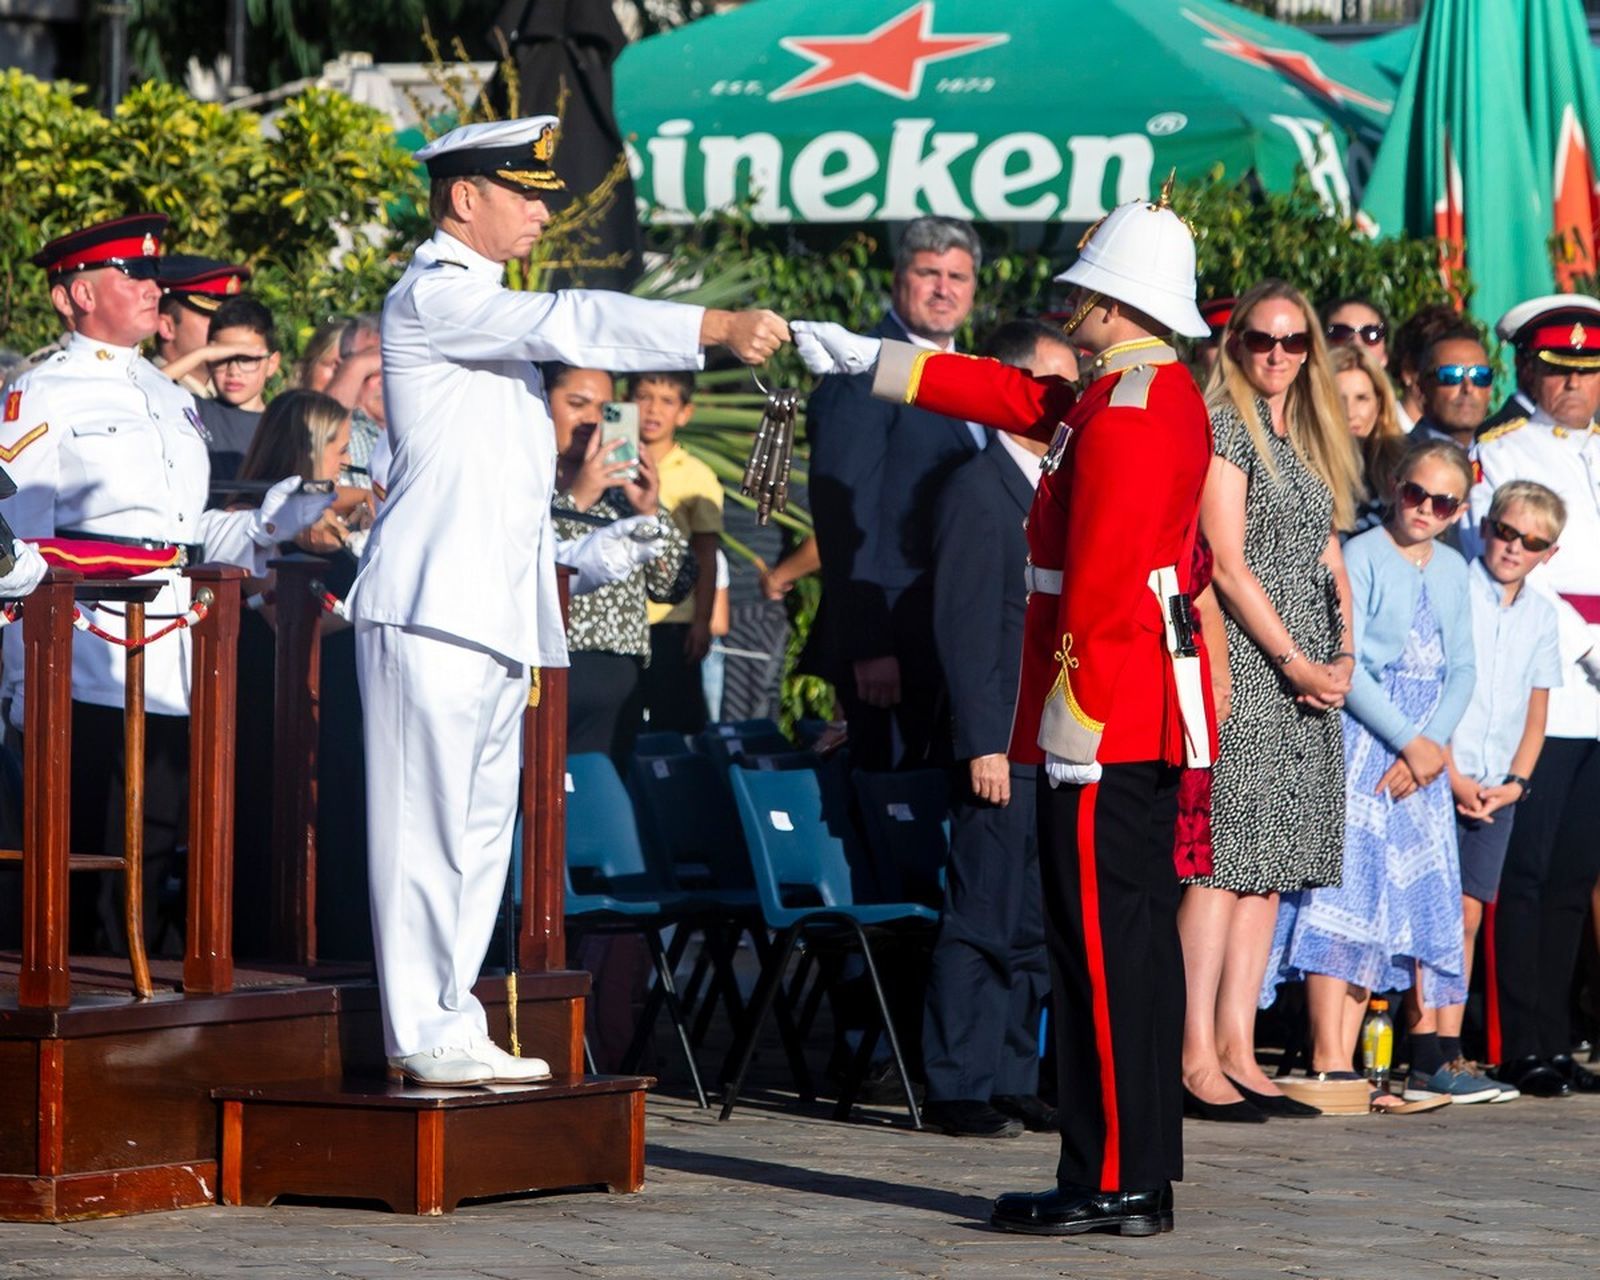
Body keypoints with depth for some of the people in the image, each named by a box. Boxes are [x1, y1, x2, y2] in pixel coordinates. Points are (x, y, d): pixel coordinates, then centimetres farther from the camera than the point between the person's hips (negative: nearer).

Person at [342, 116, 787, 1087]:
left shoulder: (488, 303, 23)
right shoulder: (432, 296, -8)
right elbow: (569, 324, -21)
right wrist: (717, 329, -26)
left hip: (495, 608, 10)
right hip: (435, 605, -10)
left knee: (480, 826, 9)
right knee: (427, 822, -8)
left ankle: (449, 1022, 12)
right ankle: (425, 1034, -7)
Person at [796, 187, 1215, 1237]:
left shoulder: (1126, 415, -16)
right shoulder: (1166, 395, 16)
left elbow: (1099, 587, -21)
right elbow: (1016, 397, 26)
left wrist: (1071, 726, -21)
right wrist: (863, 357, 29)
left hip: (1105, 726, -10)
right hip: (1151, 725, 10)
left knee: (1104, 946, -8)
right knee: (1133, 944, 11)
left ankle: (1110, 1183, -8)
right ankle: (1142, 1177, 15)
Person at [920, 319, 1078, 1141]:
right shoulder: (975, 490, -8)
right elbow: (962, 627, -13)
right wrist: (984, 744, -18)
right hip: (1004, 744, -8)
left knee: (1031, 928, 11)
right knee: (982, 921, -6)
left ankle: (1012, 1081, 16)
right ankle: (957, 1090, -2)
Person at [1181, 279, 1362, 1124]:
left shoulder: (1312, 444, 19)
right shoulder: (1223, 428, -6)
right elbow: (1227, 565, -11)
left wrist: (1342, 657, 3)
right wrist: (1296, 660, -12)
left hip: (1305, 674, 8)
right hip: (1244, 668, -8)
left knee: (1269, 865, 5)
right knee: (1222, 861, -10)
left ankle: (1238, 1051, 6)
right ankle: (1198, 1057, -12)